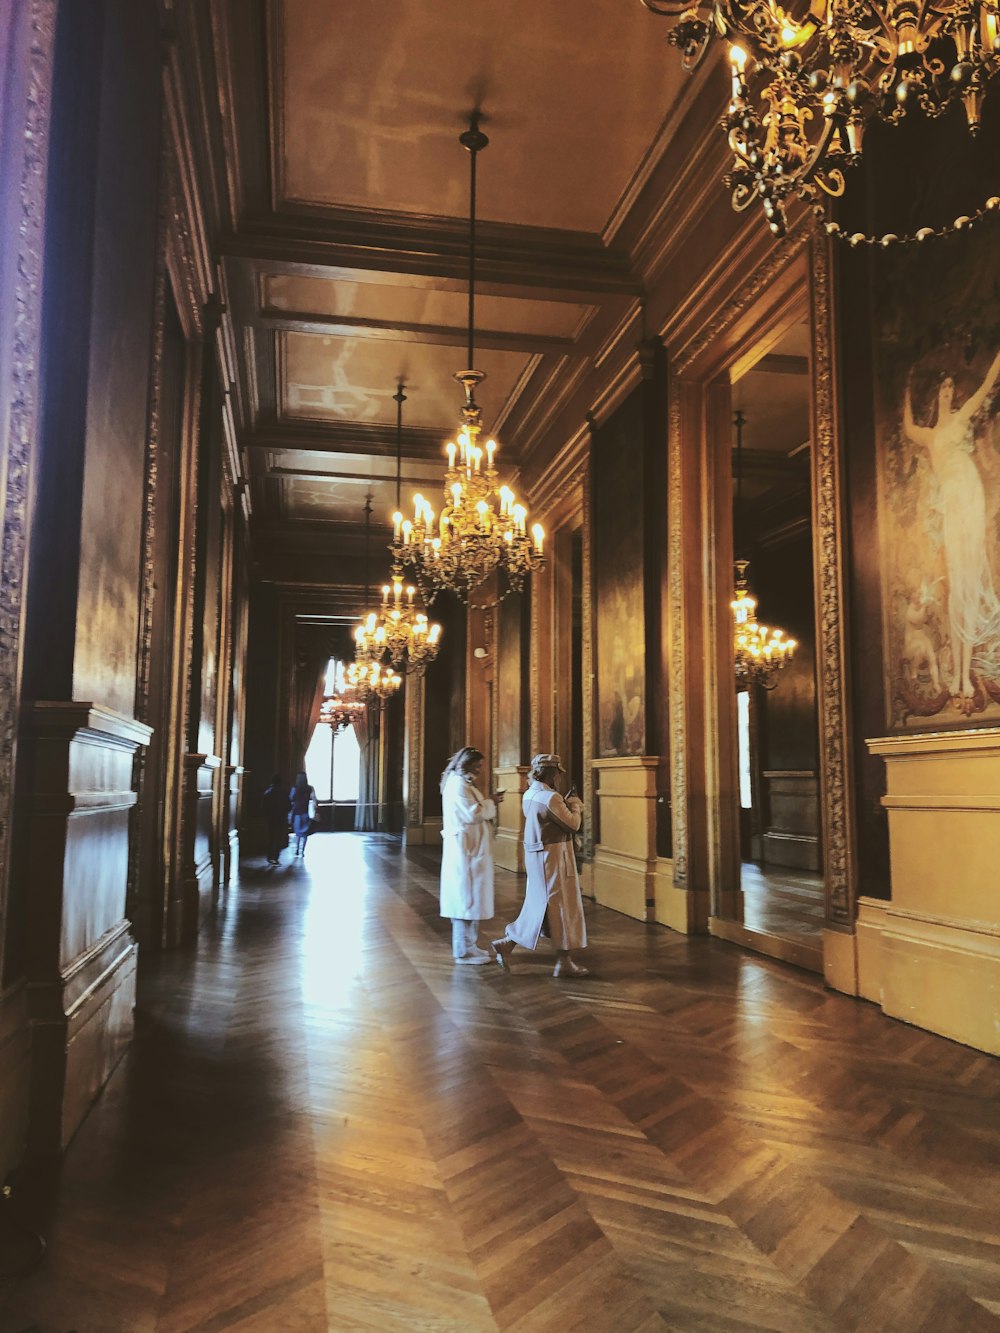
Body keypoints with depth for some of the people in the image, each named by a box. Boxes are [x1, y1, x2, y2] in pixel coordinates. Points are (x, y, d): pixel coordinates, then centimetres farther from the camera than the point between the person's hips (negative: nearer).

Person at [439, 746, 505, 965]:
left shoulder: (464, 783, 16)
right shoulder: (457, 785, -16)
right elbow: (473, 814, -22)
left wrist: (488, 802, 6)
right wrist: (491, 802, -9)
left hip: (472, 850, 10)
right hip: (464, 850, -10)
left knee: (471, 899, 15)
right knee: (465, 900, -3)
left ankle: (469, 946, 23)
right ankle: (463, 951, 4)